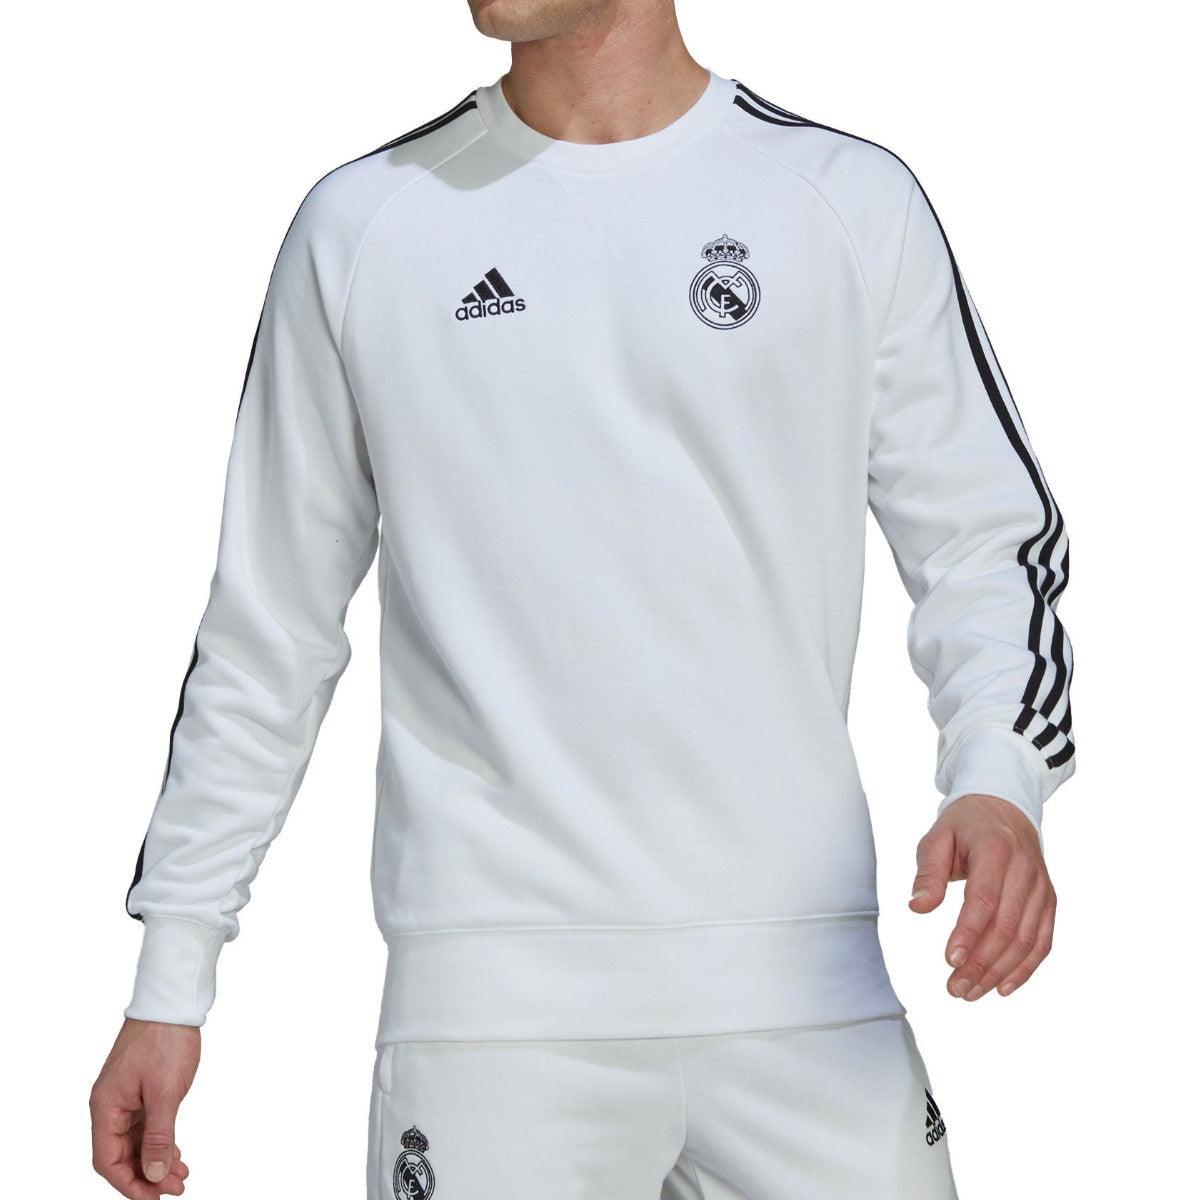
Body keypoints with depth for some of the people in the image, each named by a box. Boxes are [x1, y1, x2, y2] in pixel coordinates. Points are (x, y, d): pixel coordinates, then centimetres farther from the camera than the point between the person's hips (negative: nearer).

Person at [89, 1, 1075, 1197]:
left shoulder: (853, 202, 4)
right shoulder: (363, 224, 6)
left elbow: (988, 537, 8)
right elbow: (266, 629, 11)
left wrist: (998, 783, -13)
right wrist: (170, 975, 10)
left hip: (802, 974, 0)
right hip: (494, 996, 0)